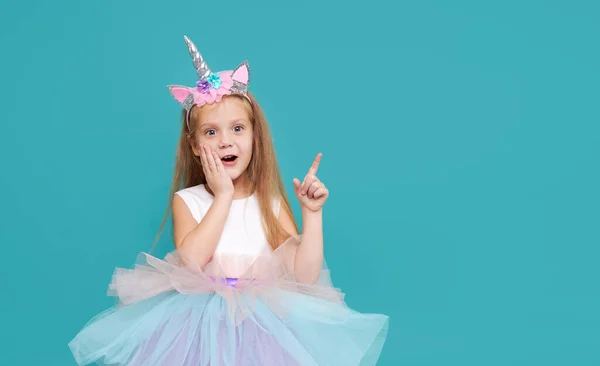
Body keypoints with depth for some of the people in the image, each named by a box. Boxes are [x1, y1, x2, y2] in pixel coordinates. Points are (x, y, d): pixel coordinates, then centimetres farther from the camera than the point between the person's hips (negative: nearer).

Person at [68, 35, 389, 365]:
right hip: (202, 321, 0)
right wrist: (223, 195, -12)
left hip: (265, 322, 1)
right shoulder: (187, 201, 3)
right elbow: (190, 262, -16)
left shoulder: (272, 203, 4)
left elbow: (305, 276, -3)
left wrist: (312, 213, -11)